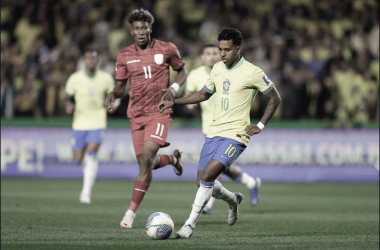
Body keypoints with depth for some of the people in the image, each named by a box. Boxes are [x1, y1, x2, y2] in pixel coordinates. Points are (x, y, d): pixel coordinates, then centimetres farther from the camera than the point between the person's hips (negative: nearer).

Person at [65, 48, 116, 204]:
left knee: (91, 154, -20)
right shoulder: (75, 79, -3)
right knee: (78, 159, 2)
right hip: (80, 123, 1)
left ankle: (87, 192, -17)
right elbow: (68, 97, 8)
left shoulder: (106, 79, -1)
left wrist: (113, 103, -8)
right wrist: (68, 106, -14)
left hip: (97, 123, -1)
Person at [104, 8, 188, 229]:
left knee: (146, 160, -18)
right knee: (147, 163, 7)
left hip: (160, 112, -4)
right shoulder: (124, 56, 4)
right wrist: (113, 95, -12)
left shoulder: (167, 49, -2)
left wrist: (174, 88, -8)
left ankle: (132, 212, -16)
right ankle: (173, 158, 44)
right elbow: (121, 86, 11)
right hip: (136, 115, 4)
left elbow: (183, 71, 12)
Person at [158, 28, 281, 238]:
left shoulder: (252, 73, -10)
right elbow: (204, 94, 25)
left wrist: (260, 126, -6)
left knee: (207, 176, -22)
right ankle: (233, 200, 37)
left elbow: (275, 98, 0)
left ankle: (189, 225, -14)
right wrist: (173, 102, 16)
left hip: (235, 136, -7)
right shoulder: (217, 69, 9)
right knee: (203, 182, 5)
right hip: (214, 133, 7)